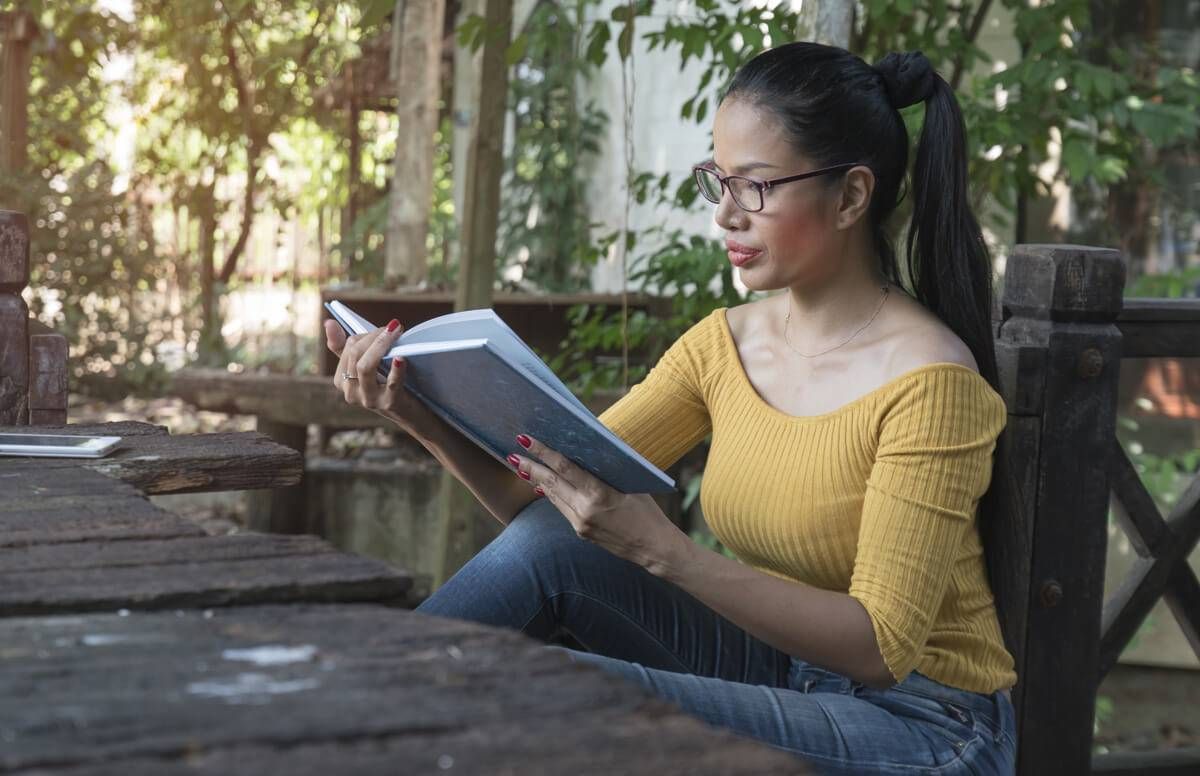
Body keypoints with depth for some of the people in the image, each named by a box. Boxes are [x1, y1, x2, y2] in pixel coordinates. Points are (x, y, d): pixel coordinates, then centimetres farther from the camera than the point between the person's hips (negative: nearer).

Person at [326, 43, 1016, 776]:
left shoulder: (928, 381, -19)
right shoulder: (725, 343, 2)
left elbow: (880, 647, -24)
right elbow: (551, 501, -1)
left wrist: (661, 550, -34)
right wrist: (432, 422, -20)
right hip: (778, 668, 6)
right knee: (546, 542, -16)